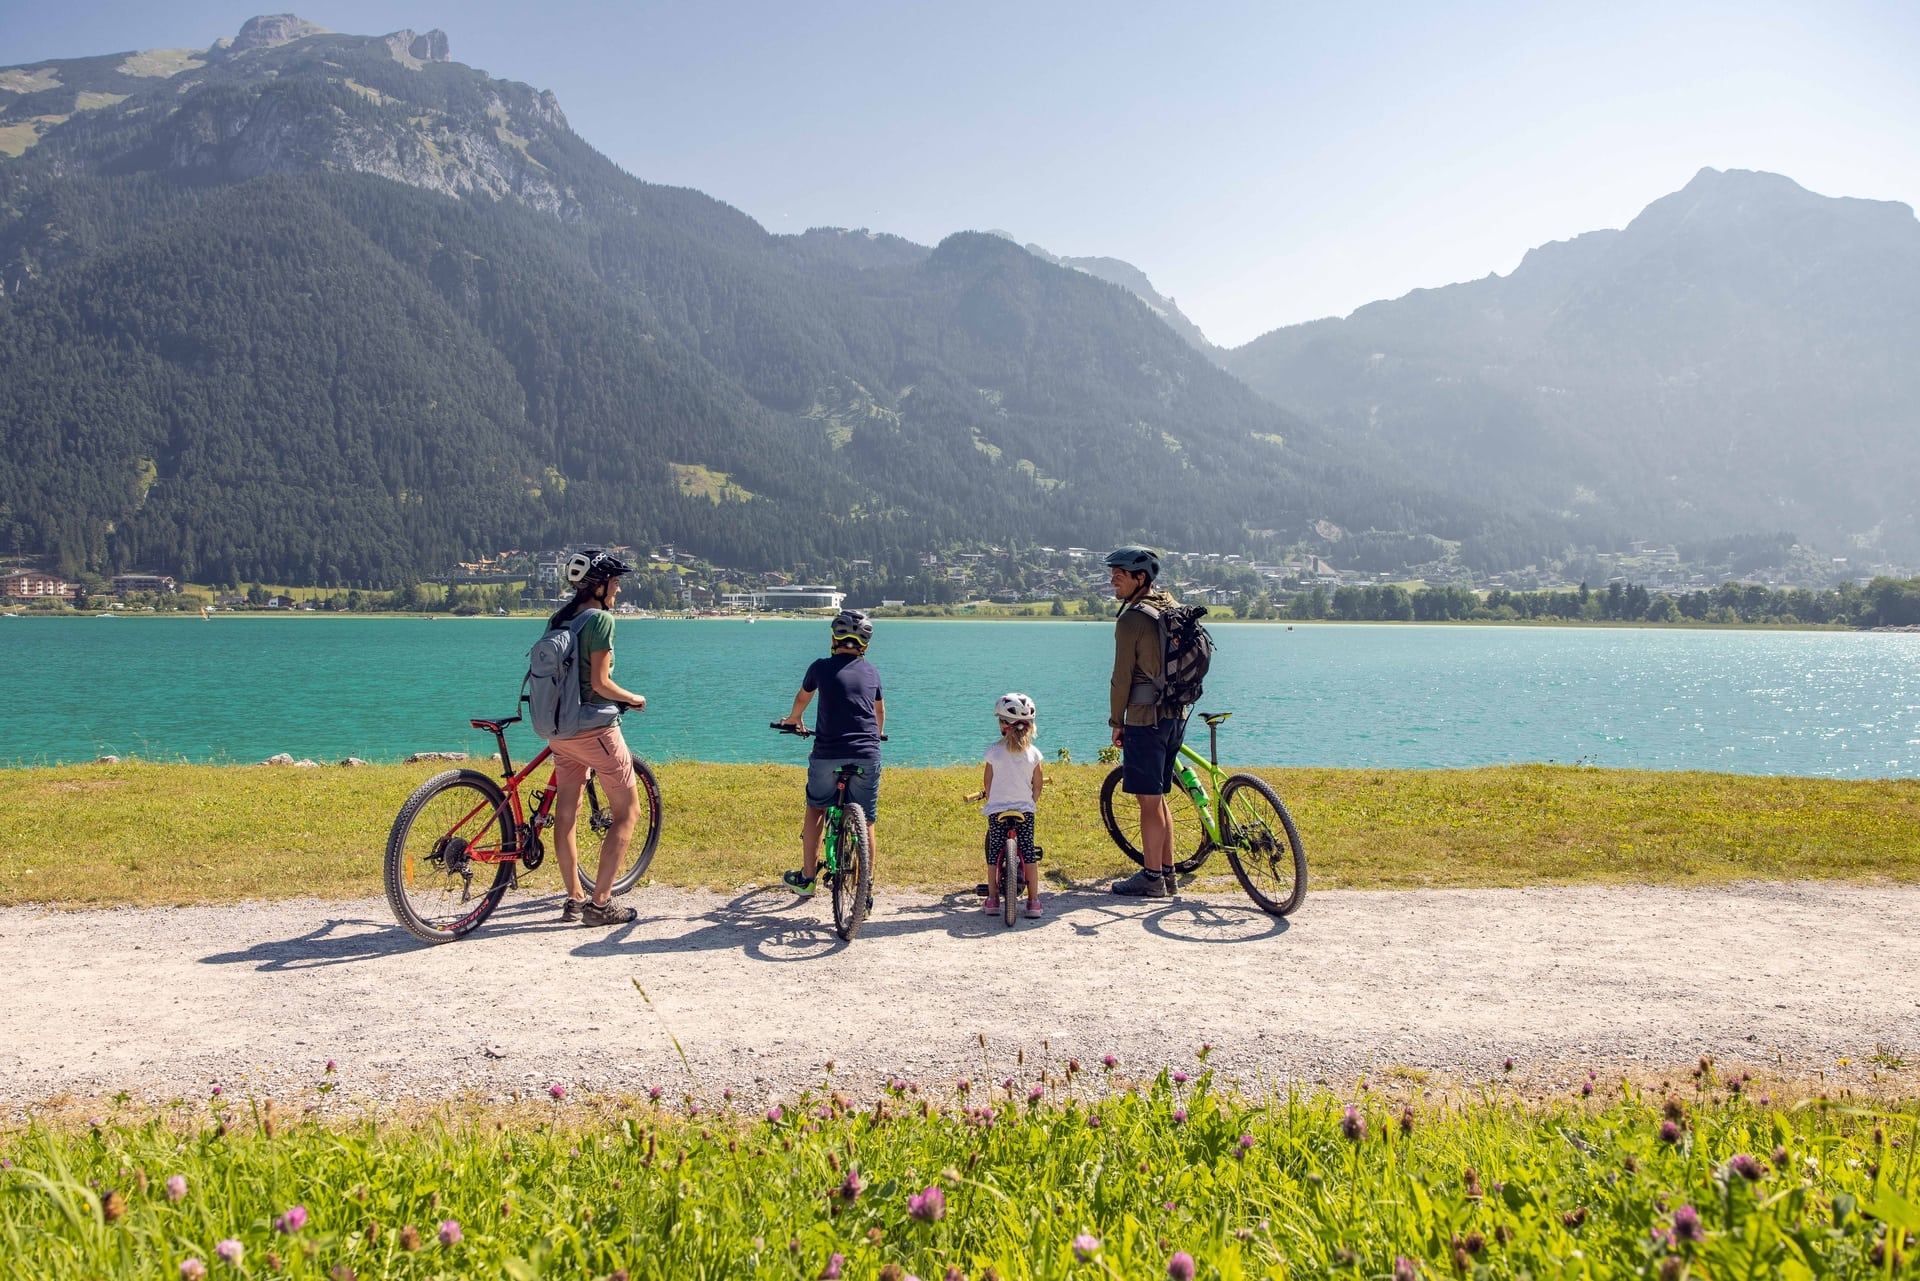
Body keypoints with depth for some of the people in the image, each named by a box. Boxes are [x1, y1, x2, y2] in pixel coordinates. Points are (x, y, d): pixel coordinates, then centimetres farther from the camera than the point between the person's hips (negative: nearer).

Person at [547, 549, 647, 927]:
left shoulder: (558, 619, 9)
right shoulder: (600, 618, -15)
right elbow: (600, 682, -19)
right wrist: (633, 698, -1)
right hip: (593, 727, -8)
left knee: (566, 814, 14)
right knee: (627, 811, 3)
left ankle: (574, 899, 23)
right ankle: (599, 904, 0)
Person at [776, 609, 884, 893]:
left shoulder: (821, 667, 3)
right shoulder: (871, 672, 11)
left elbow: (802, 698, 24)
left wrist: (793, 719, 46)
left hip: (827, 754, -1)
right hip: (867, 756, 1)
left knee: (816, 809, 20)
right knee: (867, 822, 8)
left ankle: (807, 878, 24)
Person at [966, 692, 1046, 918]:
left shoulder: (994, 751, -5)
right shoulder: (1033, 752, -1)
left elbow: (987, 782, 5)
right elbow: (1038, 783, 8)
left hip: (997, 809, -1)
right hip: (1025, 809, 1)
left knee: (994, 853, 8)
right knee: (1029, 853, 4)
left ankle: (992, 899, 10)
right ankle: (1033, 901, 4)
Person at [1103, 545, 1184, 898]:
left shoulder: (1131, 619, -14)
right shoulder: (1172, 608, 12)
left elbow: (1122, 677, -14)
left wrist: (1117, 721, -4)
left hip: (1146, 718, -9)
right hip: (1176, 714, 9)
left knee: (1149, 800, -2)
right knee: (1158, 797, 16)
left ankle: (1152, 878, 4)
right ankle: (1166, 873, 21)